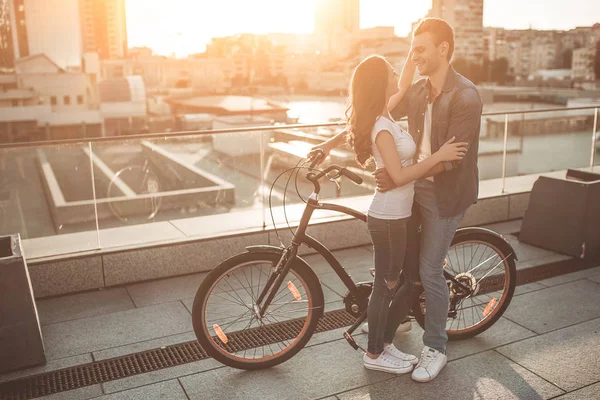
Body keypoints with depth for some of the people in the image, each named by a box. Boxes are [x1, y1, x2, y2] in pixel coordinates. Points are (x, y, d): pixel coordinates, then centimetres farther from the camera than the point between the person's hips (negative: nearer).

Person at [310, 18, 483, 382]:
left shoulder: (466, 97, -17)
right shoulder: (418, 91, 5)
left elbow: (449, 158, -23)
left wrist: (399, 175, -28)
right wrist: (331, 143, 2)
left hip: (446, 194, -6)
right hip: (415, 187, 6)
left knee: (430, 270, -1)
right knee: (404, 260, 14)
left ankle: (436, 349, 17)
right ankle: (397, 321, 38)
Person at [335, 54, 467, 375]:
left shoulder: (382, 116, 6)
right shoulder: (381, 127, -22)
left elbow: (404, 87, 23)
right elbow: (399, 176, -25)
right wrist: (439, 156, -22)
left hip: (394, 214, 9)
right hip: (388, 218, -9)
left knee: (390, 282, 18)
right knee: (385, 285, 4)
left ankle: (384, 343, 32)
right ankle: (374, 354, 20)